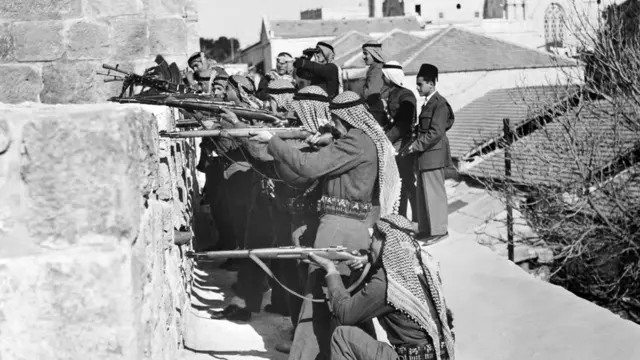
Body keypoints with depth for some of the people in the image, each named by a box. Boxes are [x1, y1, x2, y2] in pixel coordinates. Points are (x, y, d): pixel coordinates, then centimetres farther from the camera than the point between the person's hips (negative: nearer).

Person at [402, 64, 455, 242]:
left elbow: (436, 132, -21)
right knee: (424, 193, 14)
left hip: (433, 155, -9)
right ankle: (426, 229, 22)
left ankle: (439, 230, 8)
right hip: (424, 156, 9)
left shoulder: (440, 104, -15)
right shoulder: (427, 102, 15)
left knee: (434, 193, -1)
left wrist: (416, 146, -19)